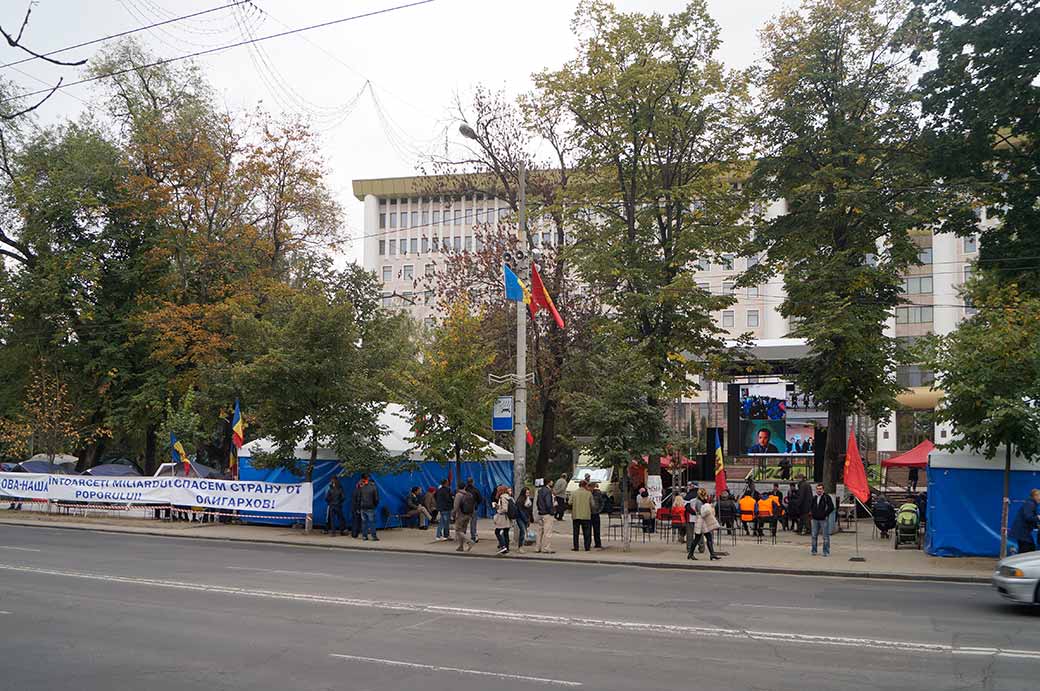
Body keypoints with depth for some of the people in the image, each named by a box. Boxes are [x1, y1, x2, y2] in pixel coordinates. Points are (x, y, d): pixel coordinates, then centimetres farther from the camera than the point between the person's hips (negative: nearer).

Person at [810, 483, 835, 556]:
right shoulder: (813, 498, 12)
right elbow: (810, 506, 25)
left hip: (824, 519, -5)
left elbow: (831, 507, -8)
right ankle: (814, 551, 17)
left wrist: (825, 514, -11)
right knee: (814, 536, 8)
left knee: (826, 536, -2)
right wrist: (812, 512, 9)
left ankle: (826, 552, 5)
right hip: (815, 519, 5)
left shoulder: (827, 497, -6)